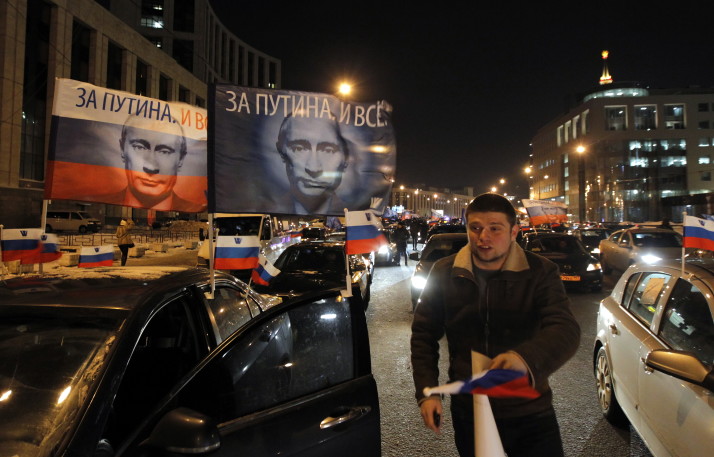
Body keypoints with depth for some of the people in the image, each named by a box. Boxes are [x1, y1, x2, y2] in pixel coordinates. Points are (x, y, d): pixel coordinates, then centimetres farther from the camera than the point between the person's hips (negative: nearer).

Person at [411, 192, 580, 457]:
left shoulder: (540, 273, -10)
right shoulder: (445, 273, -4)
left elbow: (566, 330, -22)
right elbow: (424, 335, 3)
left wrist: (526, 357, -43)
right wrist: (427, 392, -5)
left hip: (530, 412, -1)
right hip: (467, 413, 2)